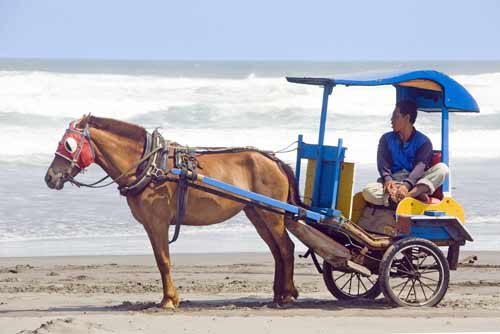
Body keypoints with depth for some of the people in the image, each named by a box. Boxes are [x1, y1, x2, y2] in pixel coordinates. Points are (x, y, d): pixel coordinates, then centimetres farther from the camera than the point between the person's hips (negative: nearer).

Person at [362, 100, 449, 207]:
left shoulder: (423, 141, 6)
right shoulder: (386, 139, 16)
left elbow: (420, 166, -10)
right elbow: (383, 163, 1)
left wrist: (406, 185, -30)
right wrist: (388, 179, -23)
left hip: (416, 184, -1)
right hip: (393, 183, 1)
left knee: (442, 168, -27)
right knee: (368, 191, -30)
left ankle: (409, 195, -46)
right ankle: (415, 196, -39)